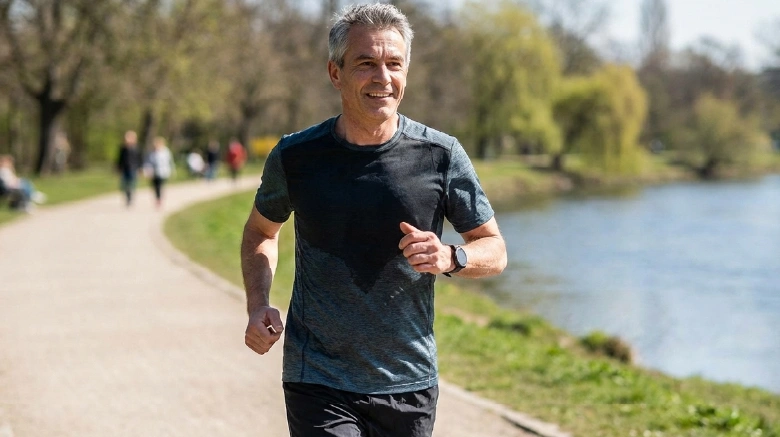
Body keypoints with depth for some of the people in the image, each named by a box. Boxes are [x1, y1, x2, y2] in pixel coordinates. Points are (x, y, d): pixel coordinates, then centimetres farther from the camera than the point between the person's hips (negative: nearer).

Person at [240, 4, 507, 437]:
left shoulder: (440, 155, -3)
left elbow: (495, 250, 4)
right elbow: (260, 230, 16)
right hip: (318, 383, -2)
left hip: (409, 384, 2)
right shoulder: (295, 156, -3)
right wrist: (258, 305, -1)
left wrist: (449, 257, -19)